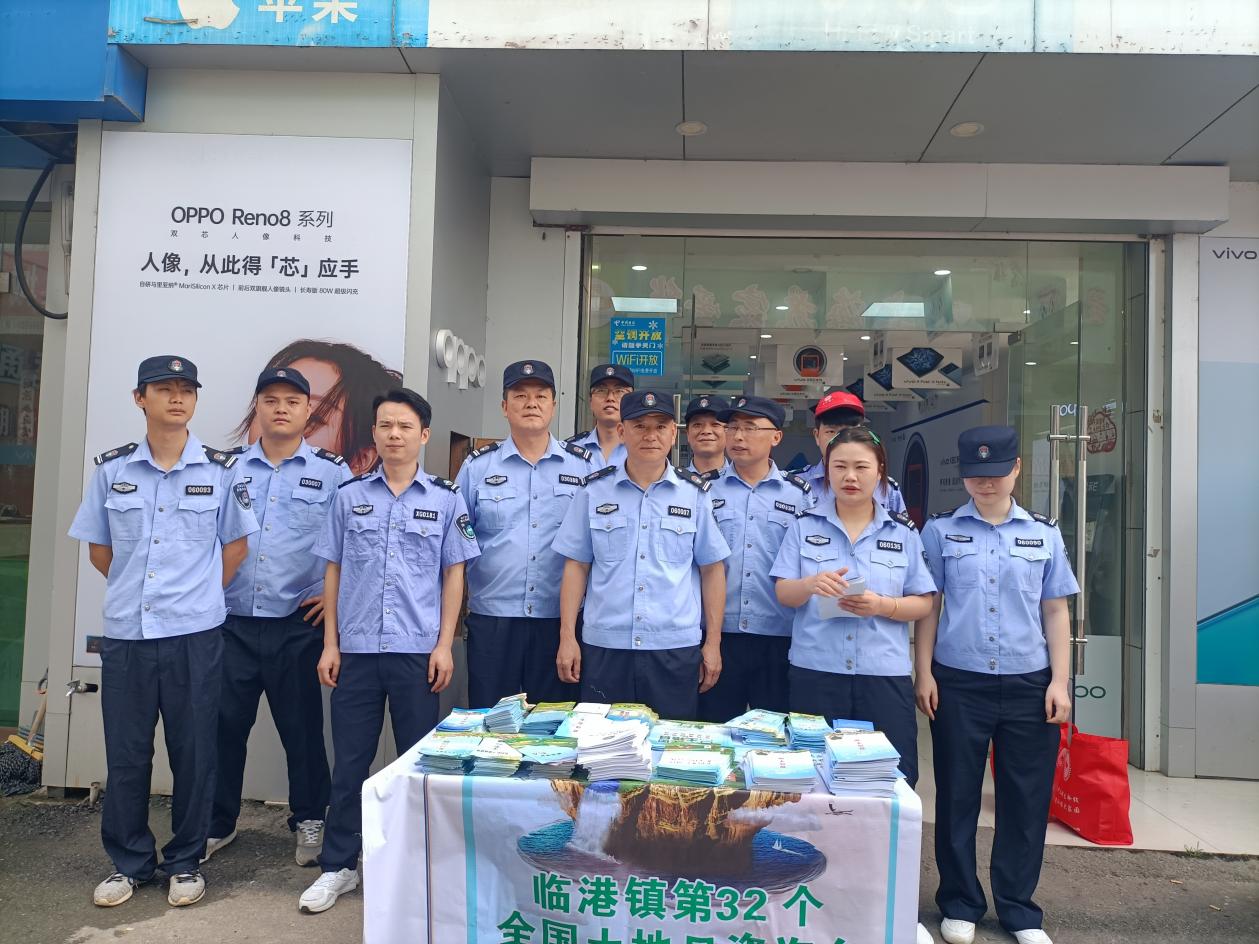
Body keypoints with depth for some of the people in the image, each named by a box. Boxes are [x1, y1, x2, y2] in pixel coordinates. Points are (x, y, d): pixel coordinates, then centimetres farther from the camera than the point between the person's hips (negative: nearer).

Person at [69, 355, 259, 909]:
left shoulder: (220, 470, 0)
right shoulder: (111, 468, 4)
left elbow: (235, 545, 7)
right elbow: (98, 548, 13)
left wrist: (199, 593, 4)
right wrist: (134, 587, 10)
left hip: (194, 635, -1)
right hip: (125, 633, 2)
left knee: (193, 753, 6)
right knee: (125, 753, 10)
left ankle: (185, 863, 23)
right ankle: (128, 862, 27)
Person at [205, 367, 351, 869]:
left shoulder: (333, 472, 0)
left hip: (298, 626, -2)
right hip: (232, 623, 2)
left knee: (302, 727, 8)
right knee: (223, 724, 9)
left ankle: (309, 820, 27)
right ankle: (217, 822, 29)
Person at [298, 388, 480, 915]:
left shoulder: (446, 499, 2)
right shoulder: (349, 496, 6)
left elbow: (453, 575, 2)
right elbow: (333, 571, 8)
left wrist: (444, 644, -4)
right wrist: (330, 644, 3)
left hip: (417, 650, -1)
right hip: (356, 650, 1)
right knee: (349, 762, 9)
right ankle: (338, 866, 24)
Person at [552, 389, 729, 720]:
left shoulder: (695, 493, 3)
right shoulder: (594, 489, 4)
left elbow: (711, 570, 6)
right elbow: (576, 566, 6)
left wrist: (713, 643, 4)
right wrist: (567, 637, 1)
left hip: (675, 648, 0)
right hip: (604, 646, 1)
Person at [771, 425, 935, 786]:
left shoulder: (903, 531, 7)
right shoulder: (804, 526, 6)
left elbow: (923, 604, 5)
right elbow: (783, 594, 2)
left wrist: (882, 605, -15)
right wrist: (811, 584, -20)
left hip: (884, 674, 0)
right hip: (815, 672, 0)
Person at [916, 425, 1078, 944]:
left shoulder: (1044, 534, 6)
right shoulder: (940, 531, 1)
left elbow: (1056, 612, 8)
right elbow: (928, 607, 3)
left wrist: (1059, 682, 2)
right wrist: (924, 673, -2)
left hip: (1029, 685, 2)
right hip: (958, 683, -1)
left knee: (1026, 797, 8)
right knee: (957, 795, 8)